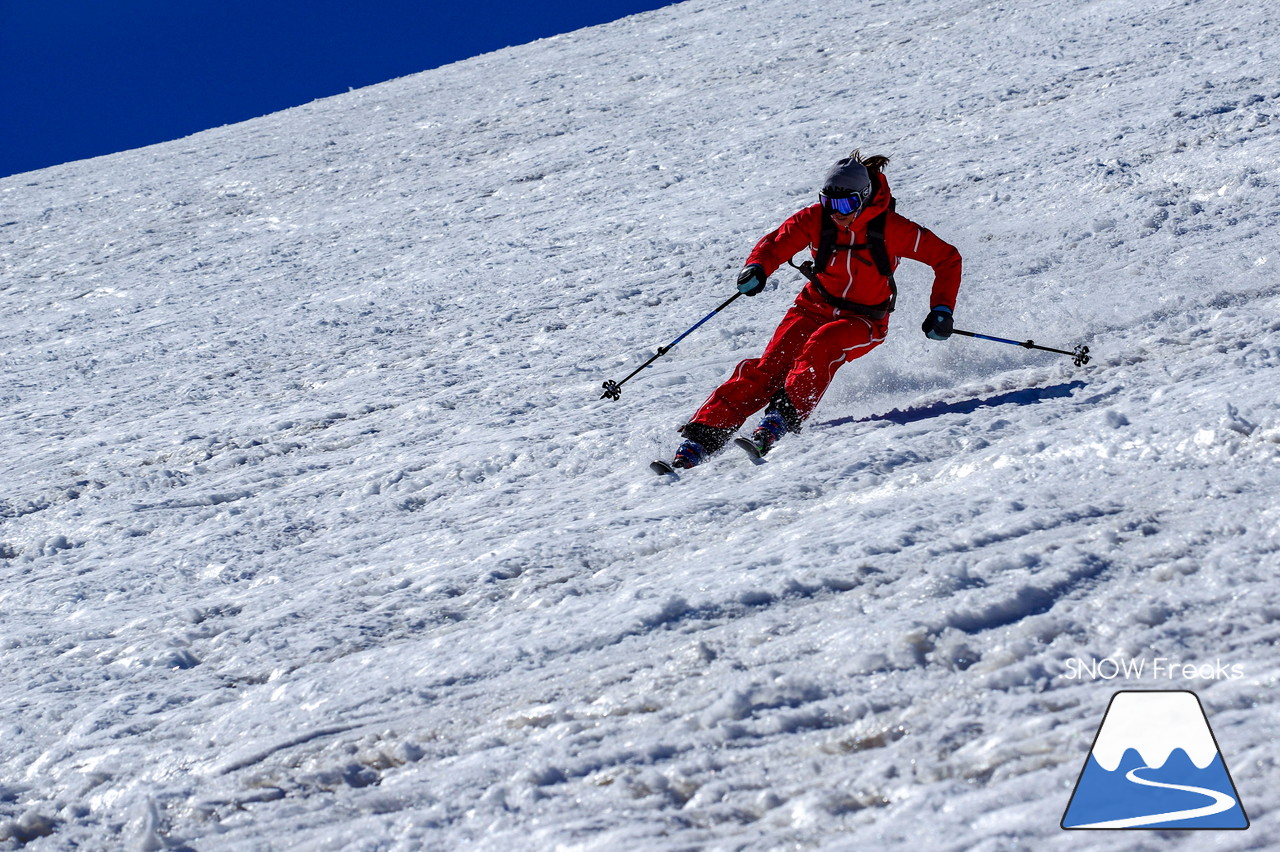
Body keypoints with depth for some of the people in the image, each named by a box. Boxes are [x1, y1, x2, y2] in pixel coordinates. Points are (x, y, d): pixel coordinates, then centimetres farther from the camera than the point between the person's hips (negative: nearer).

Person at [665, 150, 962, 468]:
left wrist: (942, 310, -18)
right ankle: (703, 436, -26)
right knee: (769, 368, -20)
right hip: (815, 307, 2)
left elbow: (947, 258, -9)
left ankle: (784, 417, -44)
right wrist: (757, 268, -26)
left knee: (822, 346, -36)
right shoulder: (816, 219, -10)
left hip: (864, 322, -2)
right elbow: (776, 243, -3)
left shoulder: (891, 228, -17)